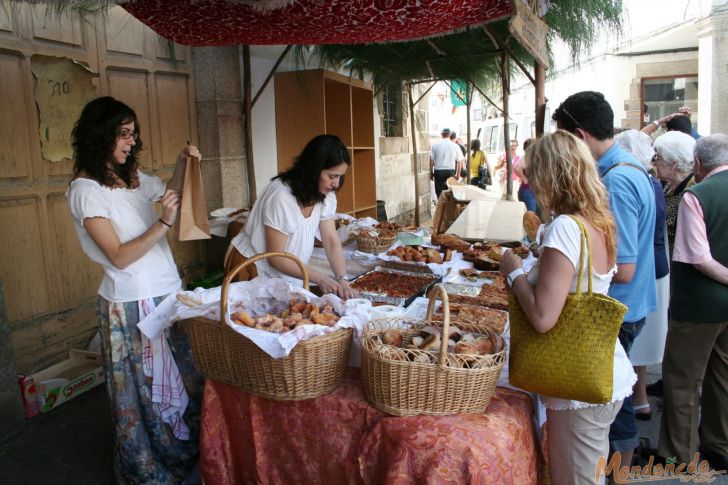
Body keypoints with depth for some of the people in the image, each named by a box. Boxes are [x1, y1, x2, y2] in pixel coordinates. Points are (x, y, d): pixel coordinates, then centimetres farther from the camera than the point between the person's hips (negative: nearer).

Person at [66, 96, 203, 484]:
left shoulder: (131, 176, 7)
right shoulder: (86, 189, -14)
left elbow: (166, 193, 25)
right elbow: (118, 256, -18)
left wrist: (182, 162, 8)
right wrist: (163, 223, -25)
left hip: (166, 291, 7)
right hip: (132, 303, -7)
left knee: (177, 377, 15)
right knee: (147, 389, 7)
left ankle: (184, 448, 35)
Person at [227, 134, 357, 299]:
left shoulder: (325, 195, -6)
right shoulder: (281, 196, -28)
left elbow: (332, 241, -8)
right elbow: (276, 258, -23)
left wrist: (342, 279, -22)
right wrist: (319, 278, -26)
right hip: (252, 268, -6)